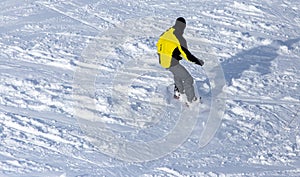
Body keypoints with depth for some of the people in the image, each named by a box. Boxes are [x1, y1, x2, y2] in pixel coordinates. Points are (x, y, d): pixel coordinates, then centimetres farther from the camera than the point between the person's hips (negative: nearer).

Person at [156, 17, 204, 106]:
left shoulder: (165, 33, -2)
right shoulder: (180, 39, -22)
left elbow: (159, 45, 10)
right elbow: (187, 55, -20)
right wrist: (198, 61, -8)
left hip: (162, 61, 7)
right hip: (172, 64, -7)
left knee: (177, 73, 35)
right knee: (188, 79, 9)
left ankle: (178, 92, 42)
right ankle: (191, 100, 15)